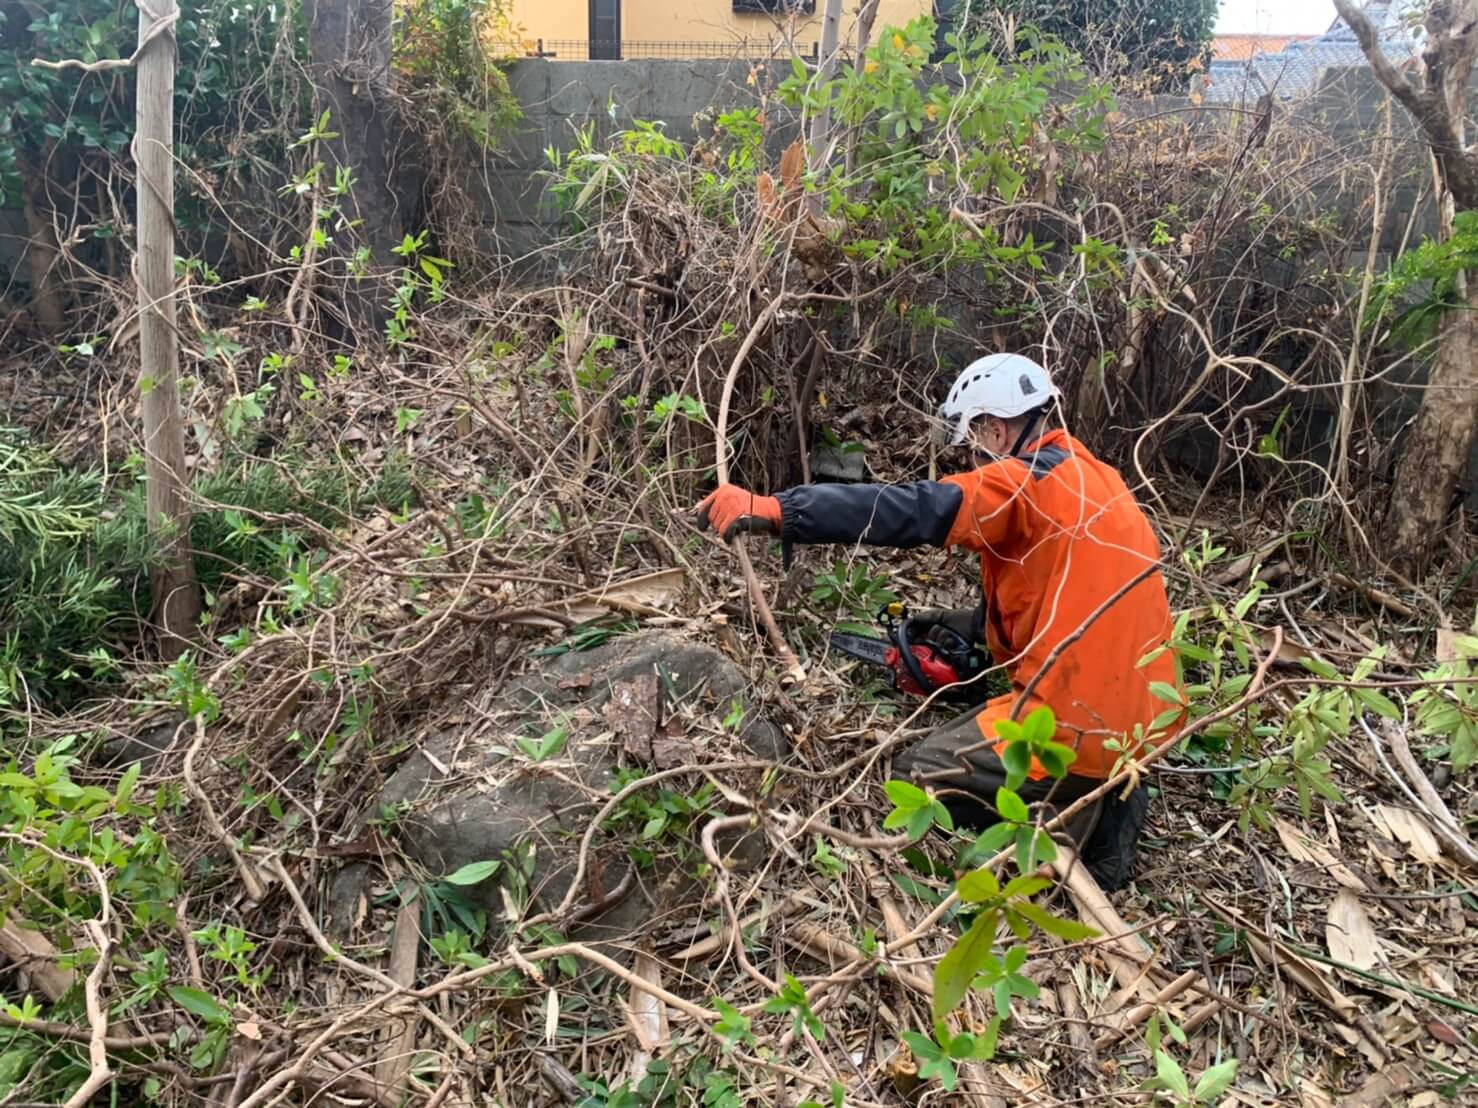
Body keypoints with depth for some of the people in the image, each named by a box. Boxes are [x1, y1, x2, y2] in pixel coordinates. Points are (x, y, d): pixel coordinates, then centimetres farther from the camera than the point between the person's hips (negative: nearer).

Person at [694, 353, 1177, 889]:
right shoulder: (1091, 480, 13)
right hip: (1139, 718, 9)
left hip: (1081, 727, -9)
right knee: (952, 743, 27)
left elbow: (911, 511, -26)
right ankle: (1105, 797, 11)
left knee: (915, 780, 6)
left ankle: (1085, 818, -1)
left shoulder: (1032, 481, -14)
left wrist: (772, 509, -30)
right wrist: (961, 624, 17)